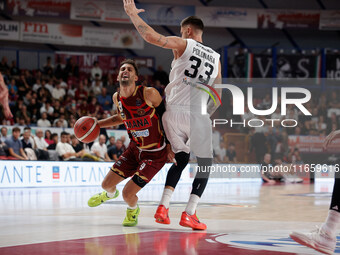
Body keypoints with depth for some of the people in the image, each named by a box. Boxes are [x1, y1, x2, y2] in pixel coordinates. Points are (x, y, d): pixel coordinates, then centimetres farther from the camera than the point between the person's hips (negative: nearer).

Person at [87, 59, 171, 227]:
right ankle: (110, 194, 50)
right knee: (106, 184, 10)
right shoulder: (117, 98, -5)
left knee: (128, 194, -12)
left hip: (155, 154, -6)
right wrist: (96, 124, 7)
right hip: (135, 149, 6)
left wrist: (170, 145, -10)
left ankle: (133, 210, 27)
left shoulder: (149, 94, -23)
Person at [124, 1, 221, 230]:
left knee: (181, 159, 20)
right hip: (198, 116, -1)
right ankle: (189, 214, -1)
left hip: (174, 112, 1)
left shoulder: (182, 45, 6)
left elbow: (151, 36, -7)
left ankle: (163, 208, 10)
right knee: (205, 165, 10)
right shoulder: (215, 58, 17)